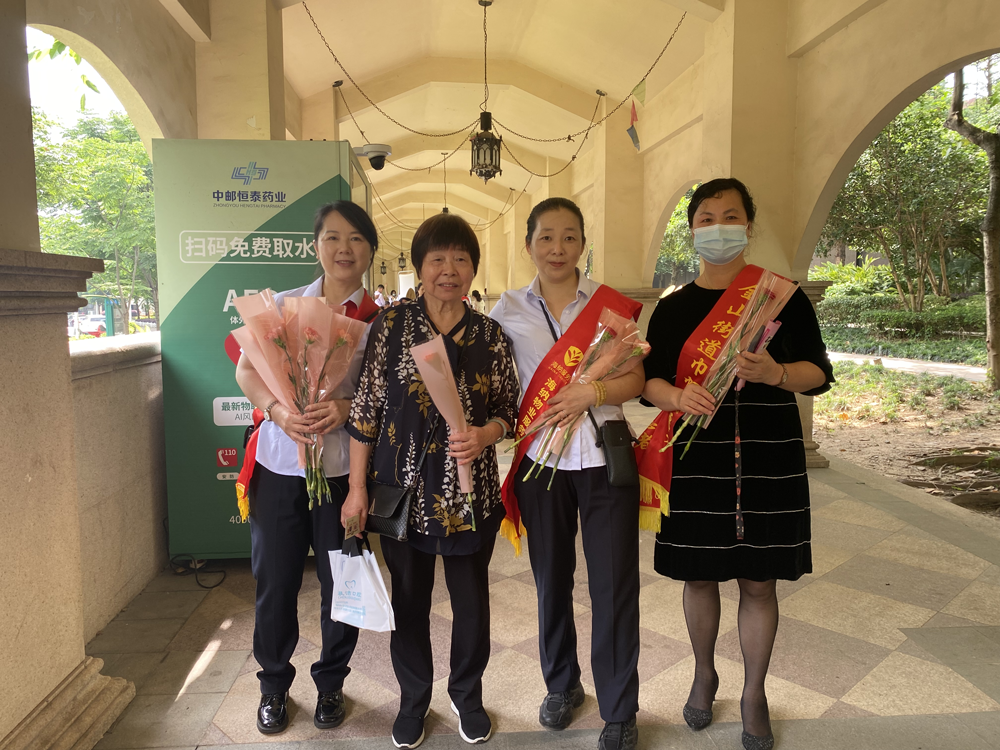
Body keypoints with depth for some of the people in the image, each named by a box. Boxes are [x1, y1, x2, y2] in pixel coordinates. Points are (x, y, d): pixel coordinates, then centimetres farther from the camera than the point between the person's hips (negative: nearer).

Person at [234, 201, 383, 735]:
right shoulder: (284, 304, 5)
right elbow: (246, 370, 2)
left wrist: (347, 407, -21)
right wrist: (278, 410, -16)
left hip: (343, 467, -1)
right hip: (280, 464, 1)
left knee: (340, 582, 10)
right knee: (274, 581, 11)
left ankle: (331, 682, 35)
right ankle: (273, 684, 35)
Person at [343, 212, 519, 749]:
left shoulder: (490, 335, 1)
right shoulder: (391, 326, -2)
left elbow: (508, 410, 7)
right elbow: (366, 408, -2)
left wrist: (485, 434, -15)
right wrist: (357, 487, -2)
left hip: (472, 492, 1)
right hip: (403, 488, -1)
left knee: (472, 599, 13)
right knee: (409, 599, 14)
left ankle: (467, 694, 39)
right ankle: (413, 700, 38)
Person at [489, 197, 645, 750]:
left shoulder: (611, 303, 1)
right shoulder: (509, 309, 5)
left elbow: (635, 380, -1)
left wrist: (592, 392, -17)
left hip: (603, 456, -1)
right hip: (541, 458, 2)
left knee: (614, 585, 1)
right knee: (551, 579, 14)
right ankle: (561, 684, 37)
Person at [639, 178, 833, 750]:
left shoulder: (783, 296, 1)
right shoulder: (673, 307, 5)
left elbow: (820, 372, -1)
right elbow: (649, 381, 2)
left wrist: (776, 373, -22)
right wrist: (679, 396, -20)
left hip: (769, 460, -1)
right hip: (696, 460, 1)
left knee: (759, 580, 8)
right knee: (700, 574, 11)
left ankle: (754, 694, 30)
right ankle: (705, 675, 37)